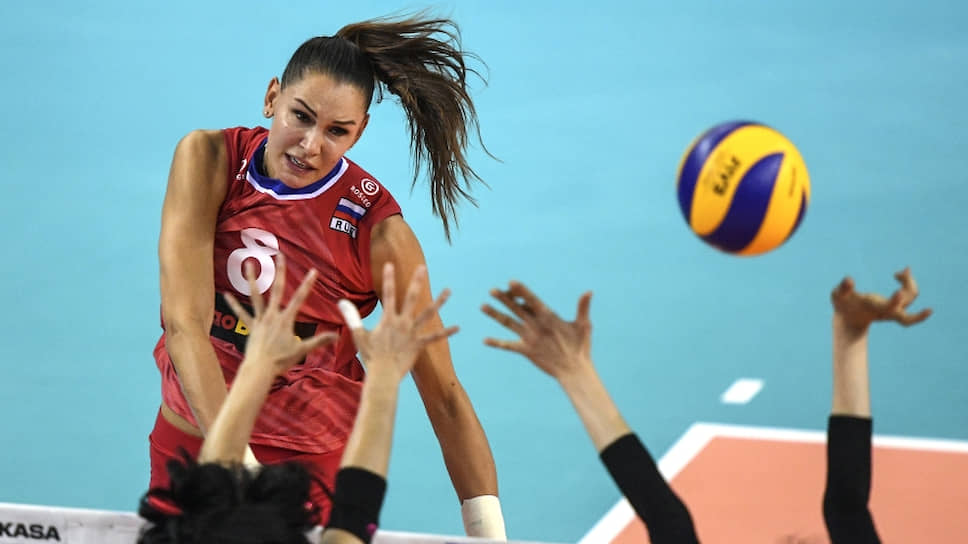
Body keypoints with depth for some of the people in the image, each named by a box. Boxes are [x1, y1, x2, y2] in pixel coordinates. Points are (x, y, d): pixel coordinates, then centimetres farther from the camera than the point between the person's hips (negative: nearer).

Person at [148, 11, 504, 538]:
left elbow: (444, 396, -14)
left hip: (311, 456, -2)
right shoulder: (207, 160, -14)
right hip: (188, 435, 2)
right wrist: (234, 459, -37)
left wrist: (488, 530, -24)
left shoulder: (377, 229, -18)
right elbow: (184, 322, -24)